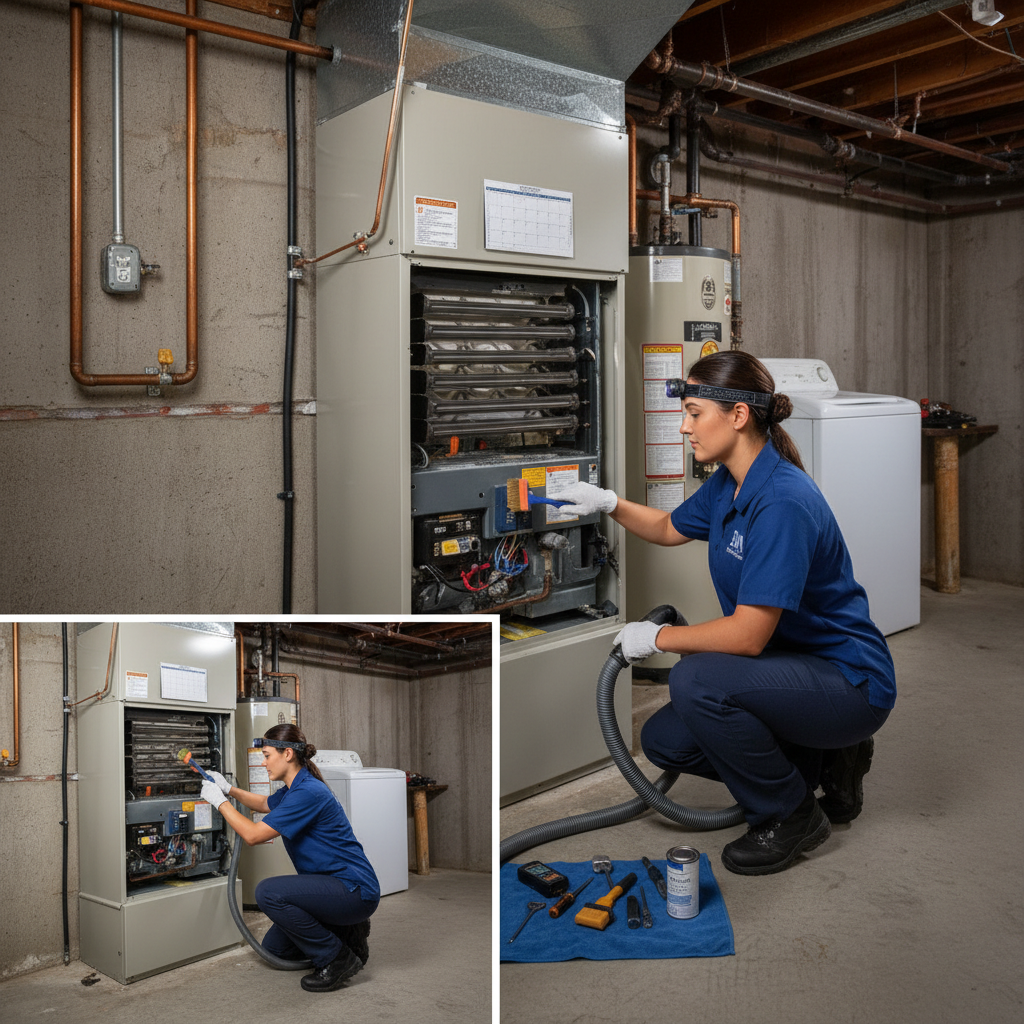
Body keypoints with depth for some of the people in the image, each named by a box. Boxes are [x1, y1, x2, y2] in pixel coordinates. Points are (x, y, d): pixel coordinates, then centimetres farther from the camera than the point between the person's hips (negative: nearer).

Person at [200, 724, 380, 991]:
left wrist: (220, 801, -9)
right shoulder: (295, 788, 10)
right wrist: (229, 789, 20)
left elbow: (253, 834, -21)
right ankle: (348, 934, 20)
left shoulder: (307, 793, -22)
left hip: (355, 890, -10)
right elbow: (265, 804, 33)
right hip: (334, 887, 10)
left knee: (269, 892, -23)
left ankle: (336, 959, -12)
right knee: (274, 947, 12)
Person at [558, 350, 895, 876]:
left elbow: (748, 635, -30)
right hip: (794, 665, 9)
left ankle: (792, 816, -5)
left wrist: (658, 637, -15)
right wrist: (610, 503, 6)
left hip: (849, 680, -9)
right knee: (664, 740, 4)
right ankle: (824, 762, 15)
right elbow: (670, 528, 23)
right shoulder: (728, 483, 2)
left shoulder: (782, 502, -28)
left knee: (694, 681, -29)